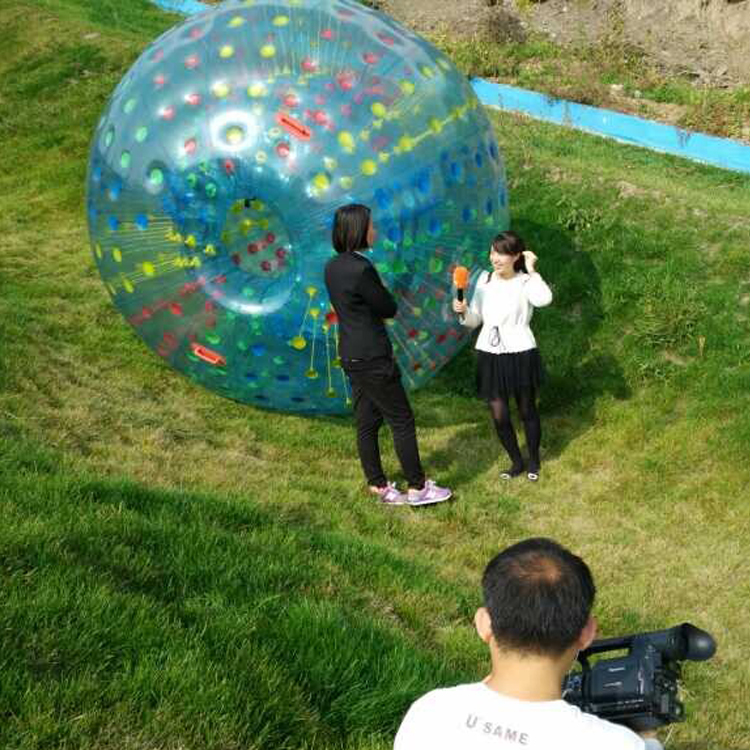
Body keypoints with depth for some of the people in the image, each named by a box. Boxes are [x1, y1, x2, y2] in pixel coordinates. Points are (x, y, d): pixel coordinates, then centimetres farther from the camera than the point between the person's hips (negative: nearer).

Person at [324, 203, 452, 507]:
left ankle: (379, 487, 21)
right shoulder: (361, 269, -22)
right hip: (372, 358, -9)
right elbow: (390, 309, -11)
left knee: (367, 422, 13)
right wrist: (382, 290, 6)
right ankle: (418, 487, 11)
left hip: (351, 354, 9)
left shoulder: (333, 267, 6)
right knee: (402, 421, 2)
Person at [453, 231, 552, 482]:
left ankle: (534, 462, 32)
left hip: (520, 353, -4)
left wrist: (531, 270, -22)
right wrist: (463, 311, -11)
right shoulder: (485, 280, 4)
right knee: (499, 415, 5)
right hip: (490, 355, 4)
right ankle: (516, 462, 26)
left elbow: (544, 299, -33)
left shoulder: (525, 282, -10)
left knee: (527, 411, 12)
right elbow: (475, 320, 10)